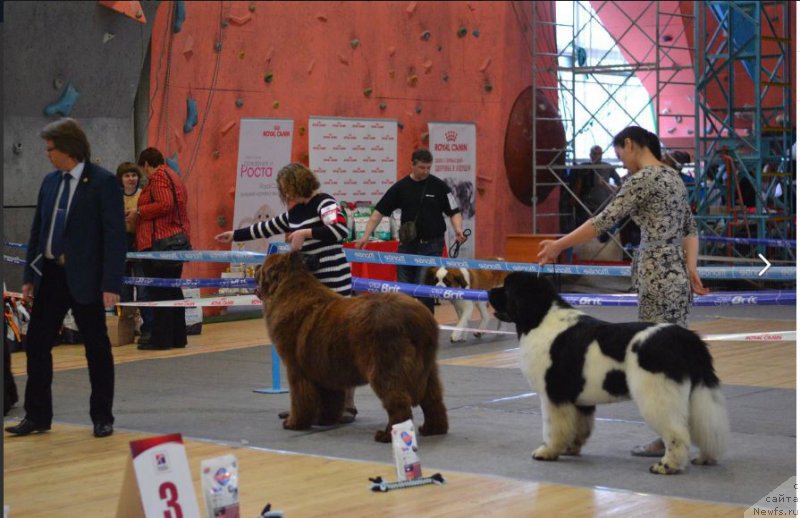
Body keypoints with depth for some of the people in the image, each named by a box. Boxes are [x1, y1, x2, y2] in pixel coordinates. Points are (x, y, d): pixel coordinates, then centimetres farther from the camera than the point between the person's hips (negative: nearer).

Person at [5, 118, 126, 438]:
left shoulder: (103, 182, -10)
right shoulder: (50, 182, 10)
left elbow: (115, 235, -13)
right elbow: (37, 231, 15)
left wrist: (111, 284, -17)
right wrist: (29, 276, 10)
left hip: (84, 279, -6)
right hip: (50, 275, 6)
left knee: (97, 348, 4)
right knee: (36, 345, 7)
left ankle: (102, 417, 15)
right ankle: (37, 416, 17)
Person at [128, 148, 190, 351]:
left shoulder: (158, 177, -8)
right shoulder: (175, 178, 21)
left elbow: (165, 205, -21)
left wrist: (139, 212, -11)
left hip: (159, 243, -10)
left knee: (158, 291, -7)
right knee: (173, 290, 13)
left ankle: (161, 338, -6)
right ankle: (177, 337, 16)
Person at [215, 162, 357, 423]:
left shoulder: (324, 203, -9)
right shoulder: (293, 213, 16)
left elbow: (341, 229, -25)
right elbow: (267, 227, 30)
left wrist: (306, 233, -23)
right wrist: (235, 235, 37)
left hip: (334, 285, -8)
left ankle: (346, 406, 0)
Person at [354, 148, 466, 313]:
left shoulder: (439, 186, -2)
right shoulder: (400, 187, 1)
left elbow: (454, 211, 1)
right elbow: (379, 211, 2)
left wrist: (458, 229, -20)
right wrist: (366, 236, -6)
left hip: (431, 245, -3)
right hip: (407, 244, 3)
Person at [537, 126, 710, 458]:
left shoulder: (643, 179, -12)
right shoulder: (673, 177, 16)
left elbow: (603, 222, -14)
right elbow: (690, 230, 15)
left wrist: (559, 245, -7)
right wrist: (691, 268, 7)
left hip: (658, 278, -9)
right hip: (678, 277, 9)